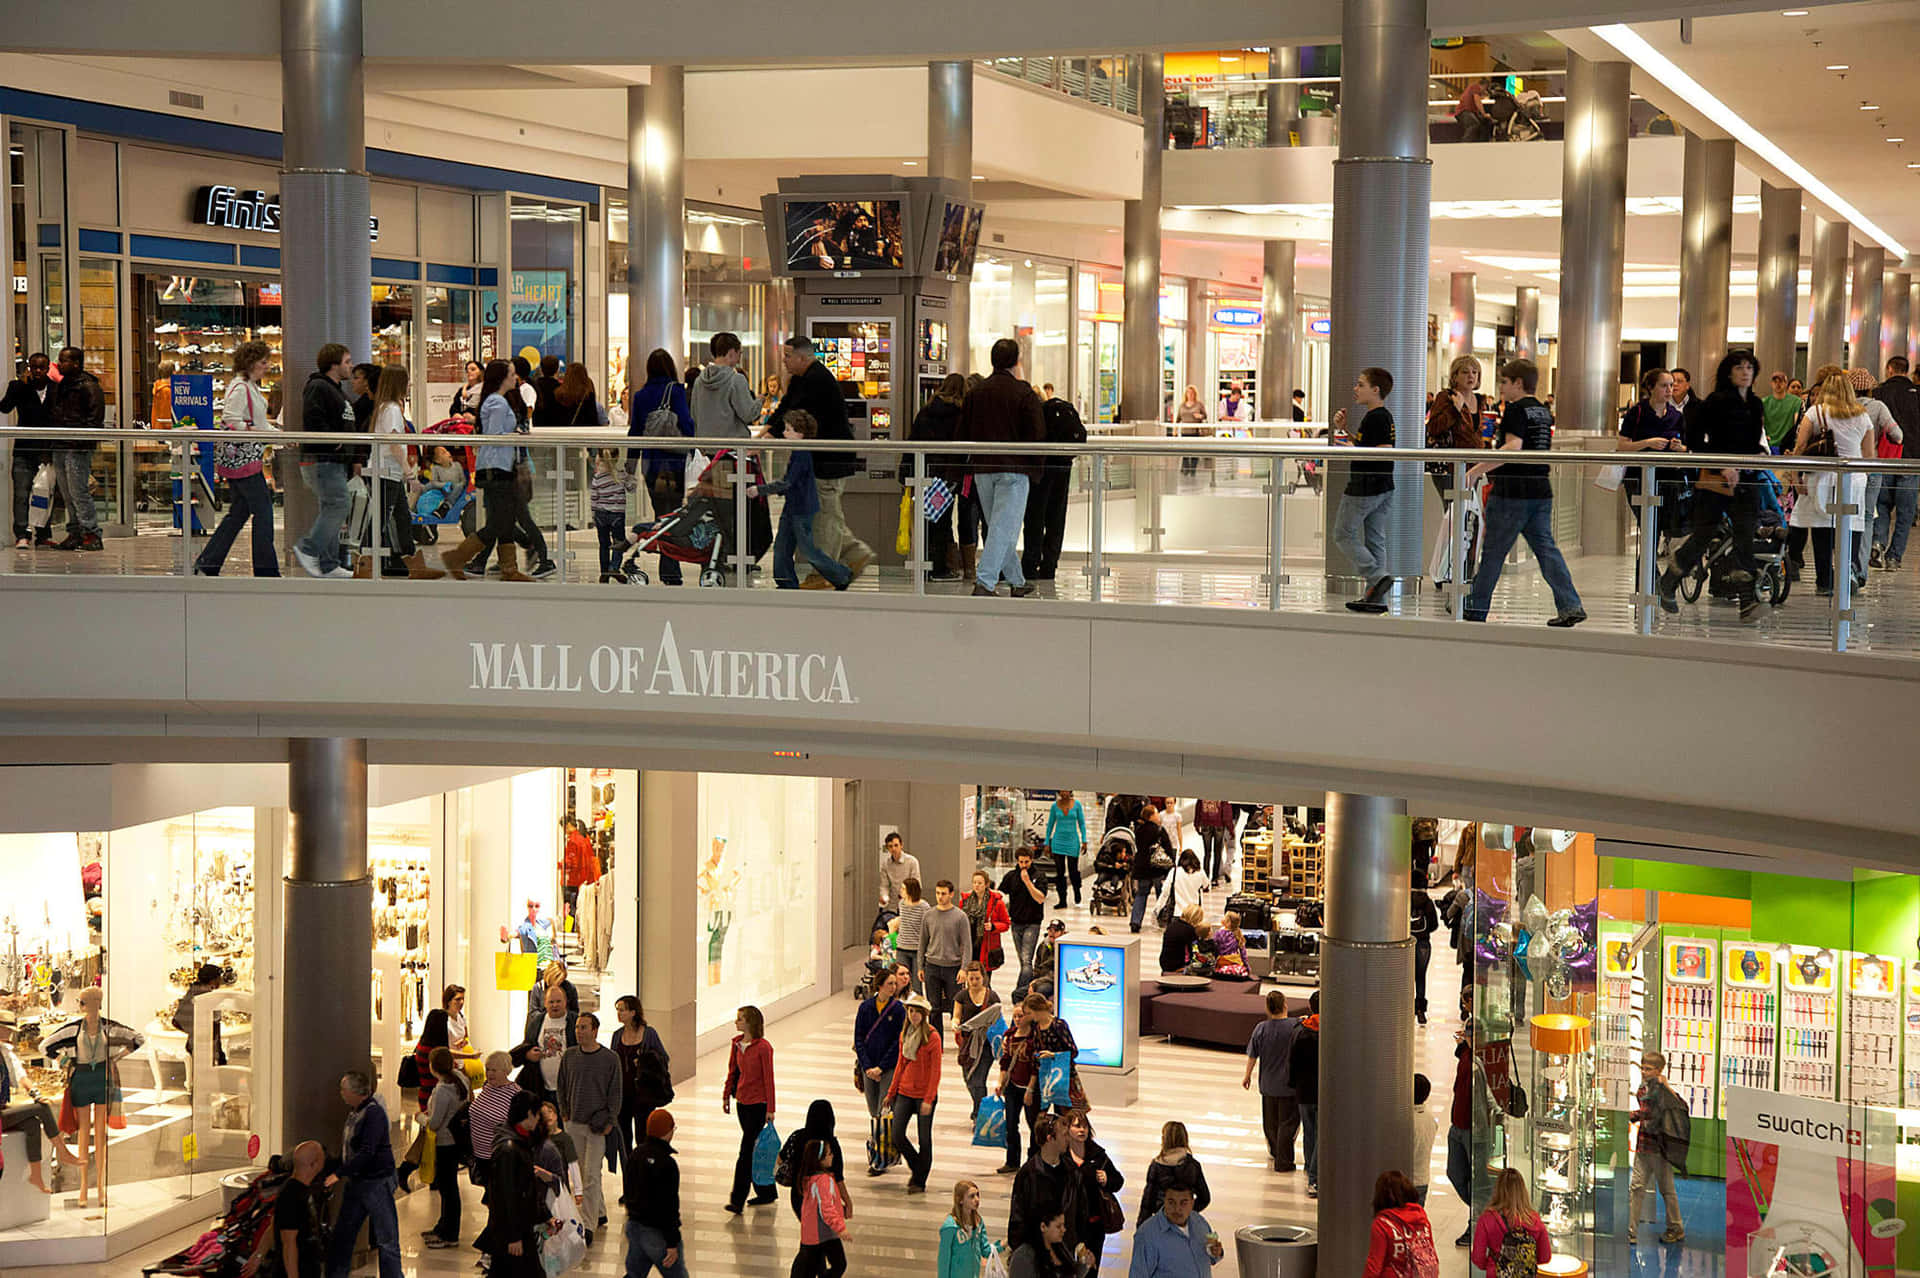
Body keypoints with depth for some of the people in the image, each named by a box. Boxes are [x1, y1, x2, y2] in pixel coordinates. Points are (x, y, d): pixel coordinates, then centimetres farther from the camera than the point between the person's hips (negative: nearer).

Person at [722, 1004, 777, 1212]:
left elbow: (768, 1078, -13)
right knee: (753, 1149, 15)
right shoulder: (736, 1044, 5)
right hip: (742, 1101, 7)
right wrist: (726, 1096, 15)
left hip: (758, 1103, -7)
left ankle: (738, 1200, -7)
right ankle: (766, 1192, 27)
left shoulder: (763, 1047, -15)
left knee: (746, 1151, -8)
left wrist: (770, 1108, -12)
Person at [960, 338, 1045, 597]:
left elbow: (963, 433, 9)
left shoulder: (975, 393, 7)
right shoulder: (1024, 393, -8)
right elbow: (1038, 435, -11)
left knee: (998, 526, 15)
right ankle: (984, 582, -16)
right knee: (1004, 528, -5)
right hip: (1013, 468, -5)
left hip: (982, 469, 5)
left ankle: (1017, 581, 24)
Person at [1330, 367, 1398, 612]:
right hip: (1383, 489, 10)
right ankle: (1377, 598, 11)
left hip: (1364, 488, -10)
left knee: (1344, 535, 2)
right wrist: (1344, 428, 15)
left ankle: (1377, 576, -11)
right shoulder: (1384, 416, 14)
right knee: (1375, 540, 11)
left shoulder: (1375, 418, -17)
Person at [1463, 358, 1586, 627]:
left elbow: (1513, 447, -23)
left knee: (1493, 552, 2)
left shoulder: (1516, 410, -10)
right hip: (1541, 490, 8)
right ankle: (1570, 606, -4)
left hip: (1512, 492, -8)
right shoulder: (1544, 411, 16)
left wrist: (1478, 469, -26)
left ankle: (1476, 609, 10)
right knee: (1546, 548, 7)